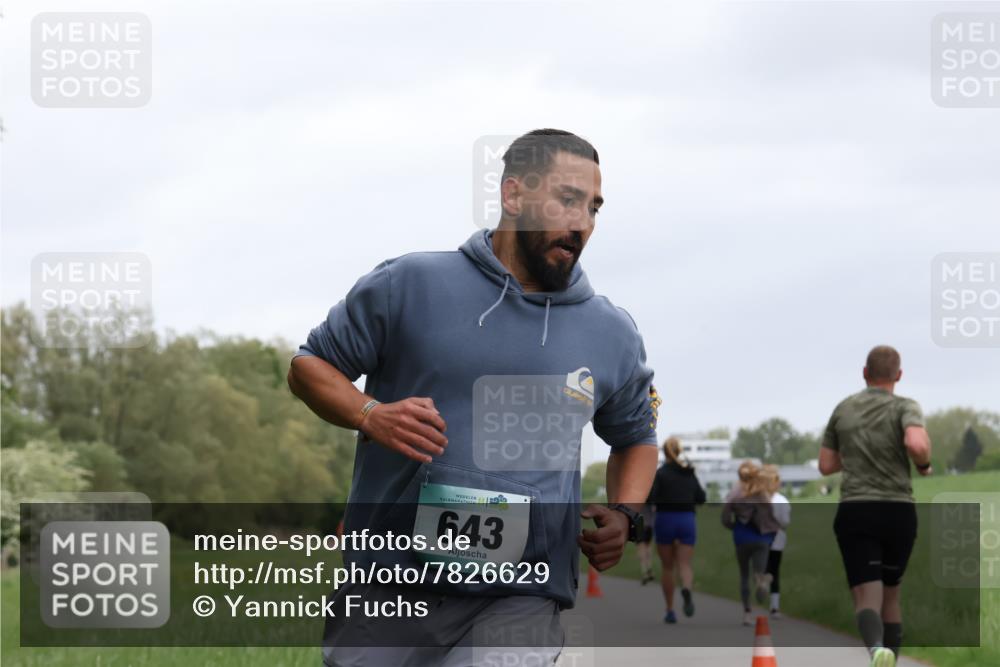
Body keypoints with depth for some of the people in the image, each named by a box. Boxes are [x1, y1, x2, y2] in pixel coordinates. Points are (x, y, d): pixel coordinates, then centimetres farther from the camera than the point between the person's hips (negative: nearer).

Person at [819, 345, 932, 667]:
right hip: (899, 511, 0)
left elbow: (826, 465, 15)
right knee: (890, 594, 19)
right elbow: (917, 444, -24)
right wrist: (924, 464, -2)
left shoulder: (843, 409, 9)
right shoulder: (904, 408, -3)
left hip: (854, 511, 0)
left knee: (868, 597, -10)